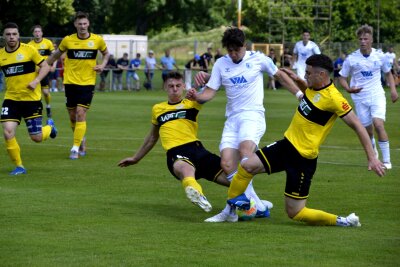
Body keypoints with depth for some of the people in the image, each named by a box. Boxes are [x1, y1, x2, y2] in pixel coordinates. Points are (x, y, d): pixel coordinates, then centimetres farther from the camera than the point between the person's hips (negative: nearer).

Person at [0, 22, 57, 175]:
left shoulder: (28, 50, -7)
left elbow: (45, 67, -4)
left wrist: (36, 81, -19)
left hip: (31, 99, -3)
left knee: (37, 138, 1)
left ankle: (49, 126, 37)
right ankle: (19, 166, 2)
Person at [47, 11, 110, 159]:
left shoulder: (97, 40, -2)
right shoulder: (68, 40, -1)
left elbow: (106, 53, 16)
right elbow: (56, 55, 15)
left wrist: (102, 65, -1)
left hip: (87, 83, -2)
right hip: (70, 82, 2)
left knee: (81, 113, -13)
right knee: (72, 116, 8)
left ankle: (76, 148, -10)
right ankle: (81, 139, 34)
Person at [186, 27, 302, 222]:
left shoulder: (258, 59, 2)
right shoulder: (221, 64, 9)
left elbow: (280, 76, 16)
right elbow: (210, 92, 6)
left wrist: (300, 94, 16)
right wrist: (196, 96, -15)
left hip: (253, 115, -4)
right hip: (232, 118, 5)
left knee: (245, 149, -32)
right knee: (226, 163, -12)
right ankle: (256, 205, -1)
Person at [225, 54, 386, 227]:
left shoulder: (333, 98, -21)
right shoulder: (314, 88, 4)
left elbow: (357, 125, -20)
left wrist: (371, 158, -22)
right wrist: (297, 80, 11)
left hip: (303, 159, -8)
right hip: (287, 144, 8)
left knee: (295, 213, -5)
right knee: (246, 166, -6)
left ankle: (342, 221, 6)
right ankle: (229, 208, 8)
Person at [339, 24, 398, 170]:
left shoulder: (380, 56, -2)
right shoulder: (351, 59, -6)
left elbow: (388, 73, 15)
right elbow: (342, 77, 2)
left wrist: (393, 89, 2)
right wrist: (348, 89, -18)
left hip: (377, 95, -1)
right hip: (360, 98, 1)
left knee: (378, 125, -20)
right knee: (368, 130, 6)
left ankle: (386, 160, -14)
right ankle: (373, 152, 38)